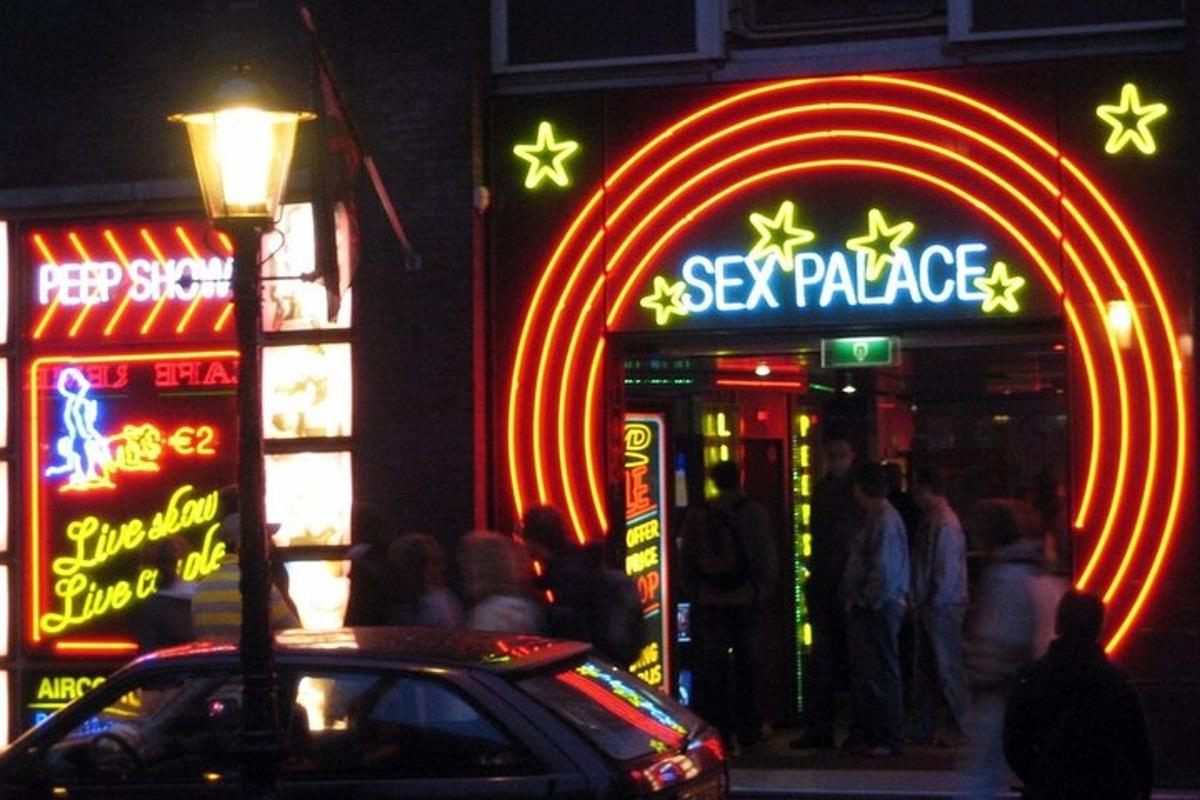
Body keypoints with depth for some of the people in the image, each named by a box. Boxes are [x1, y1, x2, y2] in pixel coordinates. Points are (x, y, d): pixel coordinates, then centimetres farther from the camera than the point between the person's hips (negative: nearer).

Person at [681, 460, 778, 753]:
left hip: (708, 604, 1)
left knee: (711, 667, 4)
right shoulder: (754, 512, -4)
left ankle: (718, 732, 2)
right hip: (746, 600, -1)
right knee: (746, 666, 10)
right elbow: (766, 556, -4)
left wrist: (694, 595, 12)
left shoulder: (697, 515, 0)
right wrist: (763, 589, 8)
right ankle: (747, 730, 13)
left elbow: (687, 561, 4)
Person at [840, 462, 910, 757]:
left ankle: (890, 740, 1)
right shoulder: (876, 519, 13)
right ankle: (865, 734, 21)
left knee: (883, 674, -4)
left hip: (879, 609, -10)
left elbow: (884, 572, -22)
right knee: (862, 673, 14)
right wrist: (855, 599, 12)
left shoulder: (885, 521, -17)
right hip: (867, 610, 10)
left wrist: (863, 601, -14)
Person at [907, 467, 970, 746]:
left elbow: (948, 569, -19)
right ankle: (922, 729, 19)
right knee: (924, 669, 13)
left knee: (947, 668, -2)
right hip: (928, 606, 10)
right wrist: (920, 603, 13)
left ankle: (957, 730, 5)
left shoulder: (944, 524, -17)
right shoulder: (930, 520, 12)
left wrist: (935, 602, -15)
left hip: (942, 607, -10)